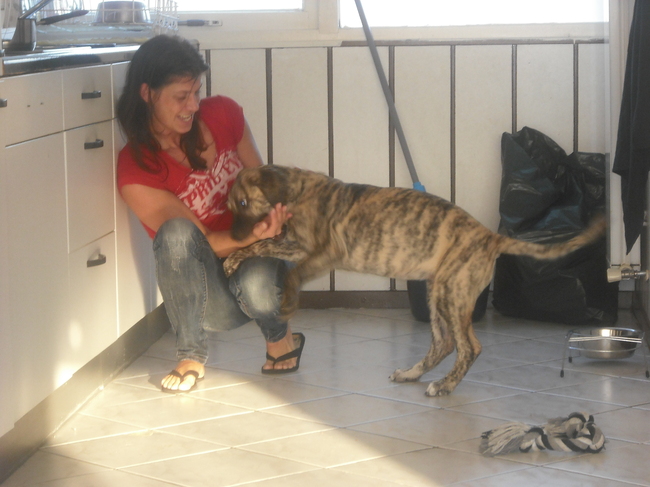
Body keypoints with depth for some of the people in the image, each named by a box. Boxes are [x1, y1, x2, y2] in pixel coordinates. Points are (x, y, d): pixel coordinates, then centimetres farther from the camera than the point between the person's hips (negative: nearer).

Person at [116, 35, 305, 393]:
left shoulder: (222, 114, -5)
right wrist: (251, 236, -36)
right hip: (209, 297, -2)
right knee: (176, 232, -33)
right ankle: (191, 356, -18)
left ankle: (279, 337, 2)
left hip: (256, 258, 2)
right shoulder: (135, 170, -16)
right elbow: (199, 241, -16)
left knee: (255, 285, -35)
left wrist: (276, 211, -16)